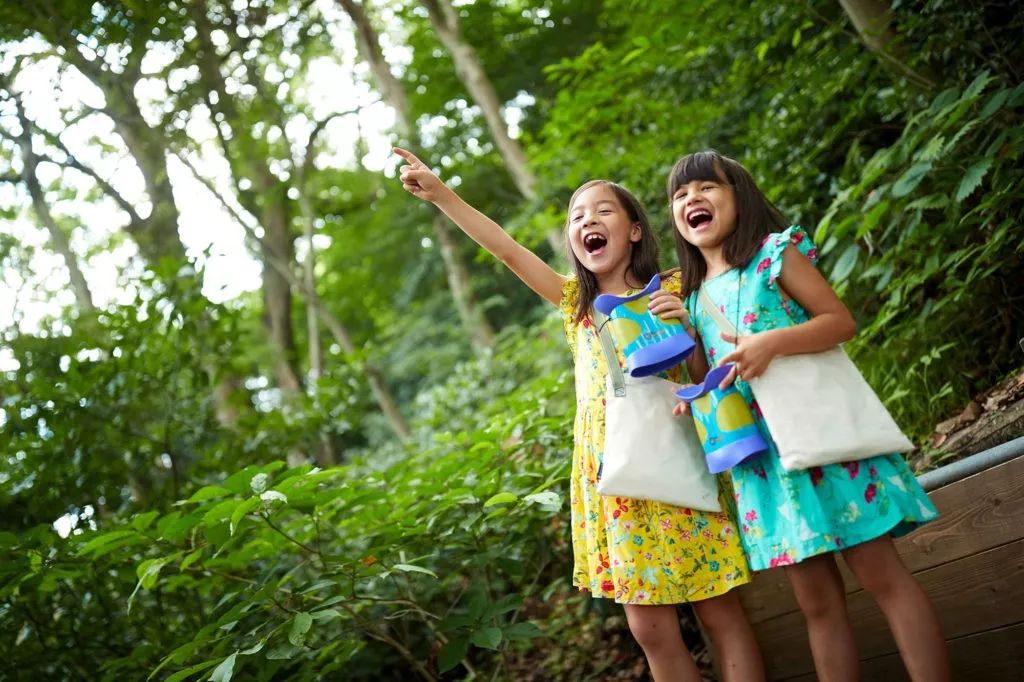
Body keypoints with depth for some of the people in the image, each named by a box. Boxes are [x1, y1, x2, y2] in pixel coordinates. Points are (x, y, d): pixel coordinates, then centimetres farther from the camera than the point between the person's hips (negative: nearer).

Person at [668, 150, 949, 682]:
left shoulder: (775, 254, -1)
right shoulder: (694, 300, 15)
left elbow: (842, 321, -8)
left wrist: (773, 341, -23)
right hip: (761, 454, 5)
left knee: (880, 573, -4)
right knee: (817, 602, 8)